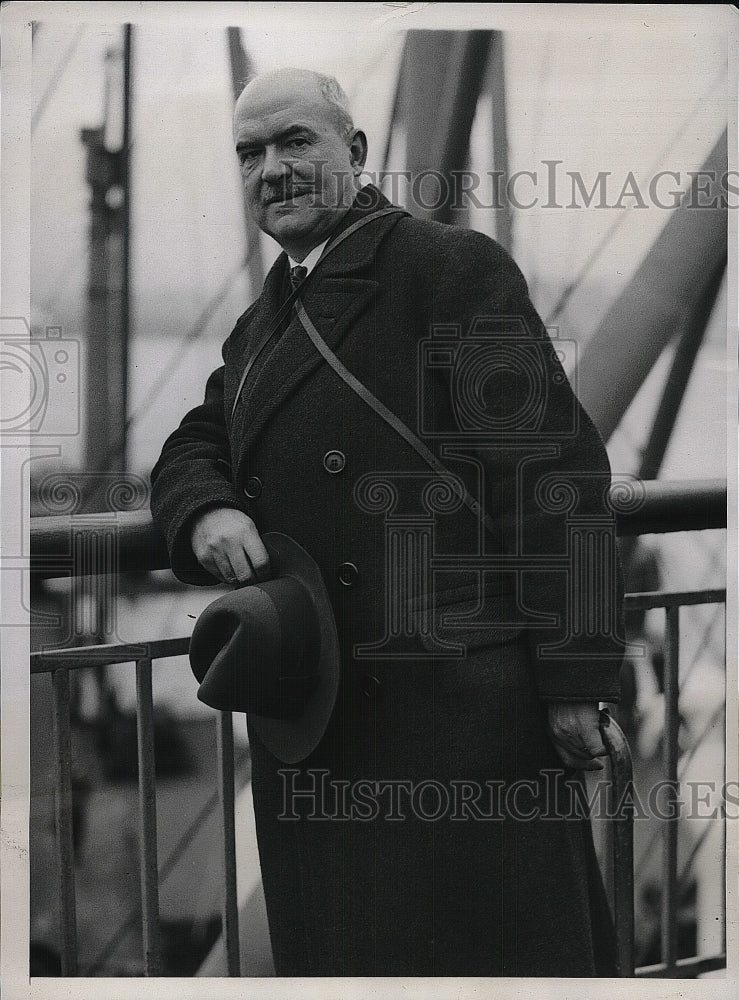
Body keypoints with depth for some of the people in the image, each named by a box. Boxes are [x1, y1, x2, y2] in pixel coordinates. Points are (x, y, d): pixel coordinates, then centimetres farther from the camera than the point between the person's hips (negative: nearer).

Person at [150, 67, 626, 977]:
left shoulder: (454, 268, -6)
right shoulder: (263, 321, 20)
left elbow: (553, 470, -11)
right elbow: (194, 446, 18)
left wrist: (574, 677, -15)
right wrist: (206, 510, -8)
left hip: (460, 704, -7)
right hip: (308, 722, 8)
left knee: (482, 941, -1)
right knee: (337, 949, 13)